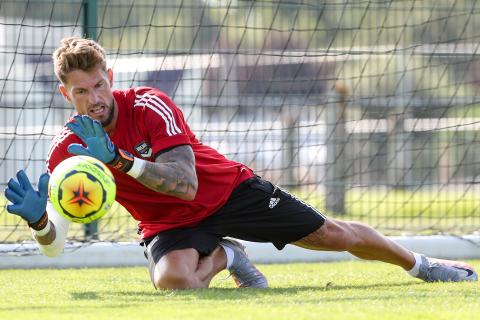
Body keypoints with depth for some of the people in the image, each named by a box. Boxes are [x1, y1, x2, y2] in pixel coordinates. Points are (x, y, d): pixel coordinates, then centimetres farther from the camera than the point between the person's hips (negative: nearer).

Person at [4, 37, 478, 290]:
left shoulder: (149, 106, -23)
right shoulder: (66, 148, -16)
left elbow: (186, 184, -34)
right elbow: (54, 243, -22)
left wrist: (118, 158, -44)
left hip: (226, 189, -1)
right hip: (169, 224, 1)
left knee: (334, 235, 3)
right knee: (172, 279, -34)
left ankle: (421, 264, 31)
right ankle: (224, 257, 3)